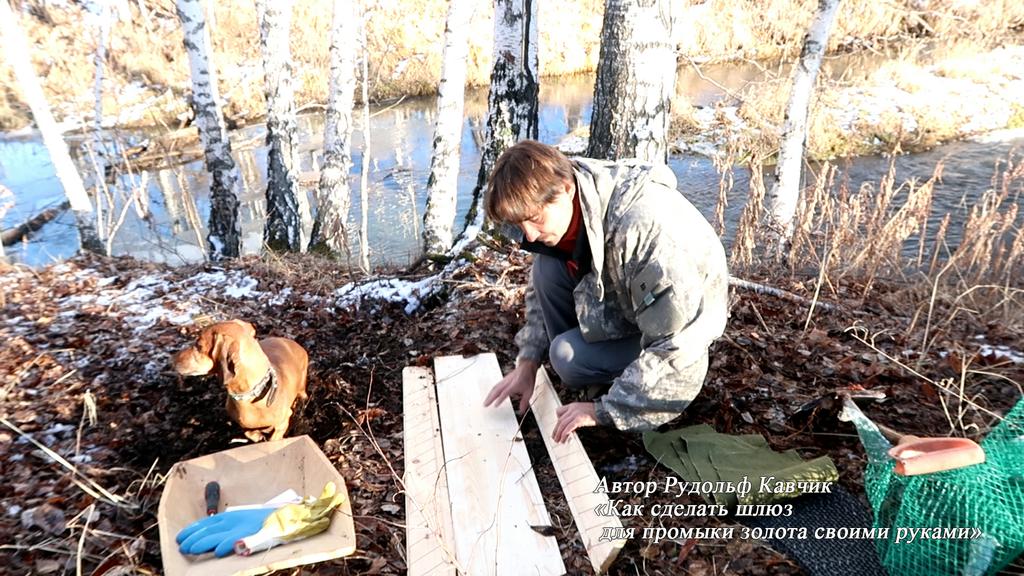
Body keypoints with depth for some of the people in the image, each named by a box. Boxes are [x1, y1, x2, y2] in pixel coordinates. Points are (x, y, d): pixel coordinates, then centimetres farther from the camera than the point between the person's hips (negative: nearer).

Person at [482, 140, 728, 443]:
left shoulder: (643, 224, -38)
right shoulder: (562, 211, -15)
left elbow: (677, 343, -36)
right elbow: (539, 287, 1)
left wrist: (606, 409, -32)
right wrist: (527, 362, -6)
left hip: (681, 323, -7)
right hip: (627, 301, 7)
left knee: (569, 356, -26)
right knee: (548, 267, -16)